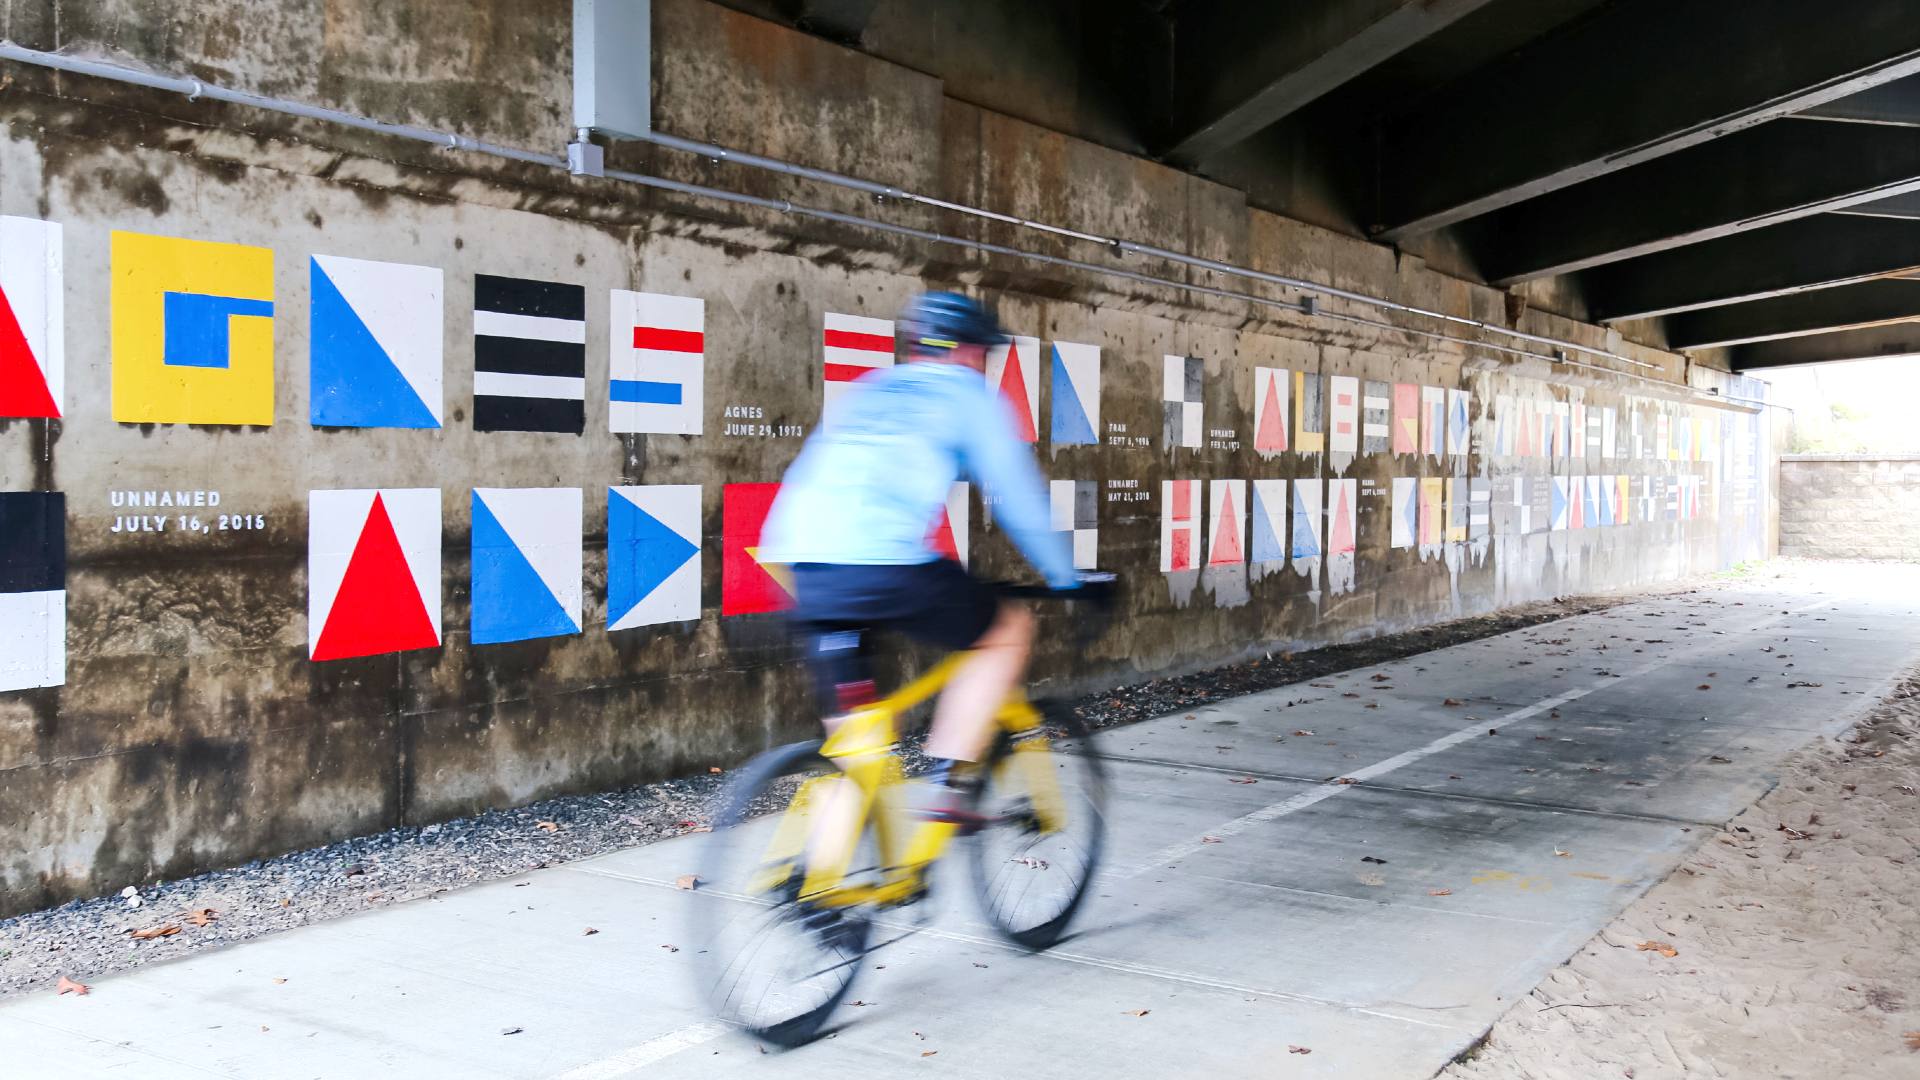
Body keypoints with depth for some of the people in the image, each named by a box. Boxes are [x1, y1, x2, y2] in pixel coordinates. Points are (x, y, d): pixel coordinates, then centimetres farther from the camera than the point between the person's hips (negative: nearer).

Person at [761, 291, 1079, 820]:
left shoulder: (863, 391, 30)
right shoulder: (968, 394, 14)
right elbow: (1017, 496, 12)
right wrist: (1064, 577, 23)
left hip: (803, 567, 6)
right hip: (884, 565, -6)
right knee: (1010, 629, 16)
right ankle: (946, 786, 7)